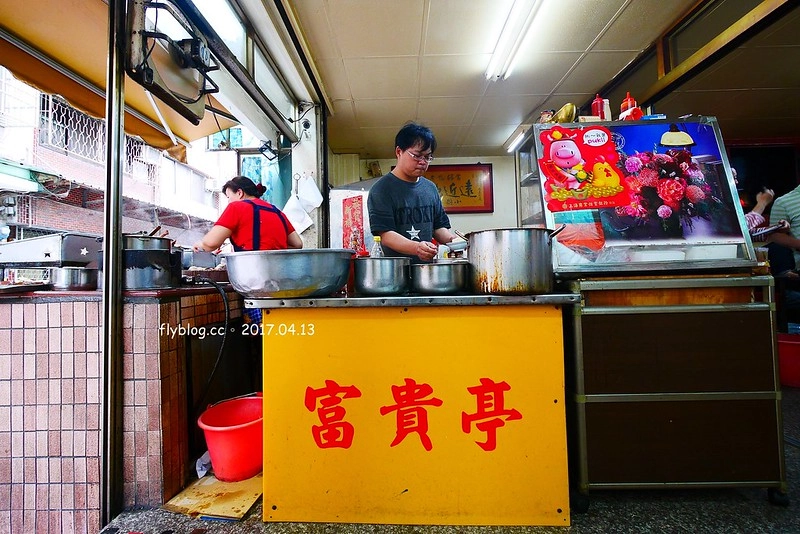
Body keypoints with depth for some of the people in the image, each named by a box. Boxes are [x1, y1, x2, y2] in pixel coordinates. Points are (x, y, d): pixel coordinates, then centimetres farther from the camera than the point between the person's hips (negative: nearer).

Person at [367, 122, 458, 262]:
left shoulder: (431, 188, 15)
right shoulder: (381, 189, -4)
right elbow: (385, 235, -13)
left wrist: (451, 239, -2)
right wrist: (416, 248, -28)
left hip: (427, 267, 4)